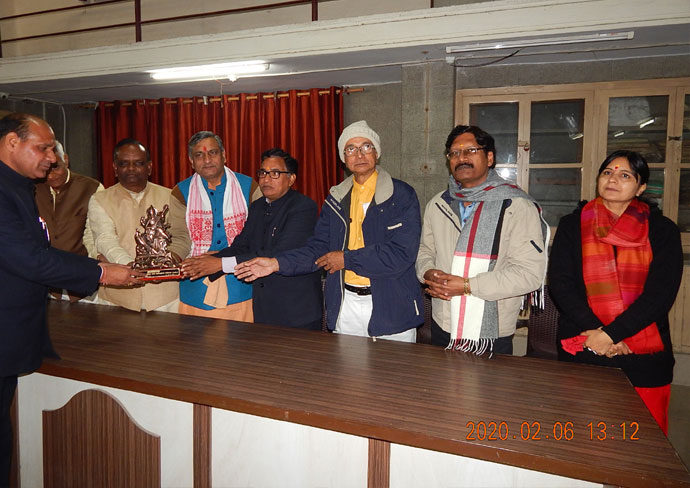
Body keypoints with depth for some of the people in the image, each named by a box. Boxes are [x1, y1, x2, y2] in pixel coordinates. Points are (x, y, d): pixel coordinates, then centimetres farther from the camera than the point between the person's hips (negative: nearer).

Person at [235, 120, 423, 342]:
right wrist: (277, 263, -7)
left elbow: (402, 253, -17)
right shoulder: (336, 199, 9)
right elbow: (318, 248, 8)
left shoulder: (402, 195, -7)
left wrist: (346, 259, -13)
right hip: (345, 308, 4)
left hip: (392, 309, -4)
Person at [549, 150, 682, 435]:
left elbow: (661, 293, -5)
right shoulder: (572, 225, 6)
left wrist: (611, 334, -13)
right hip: (581, 353, 0)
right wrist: (592, 330, -13)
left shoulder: (662, 230, 5)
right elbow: (560, 284, -2)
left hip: (644, 358, 0)